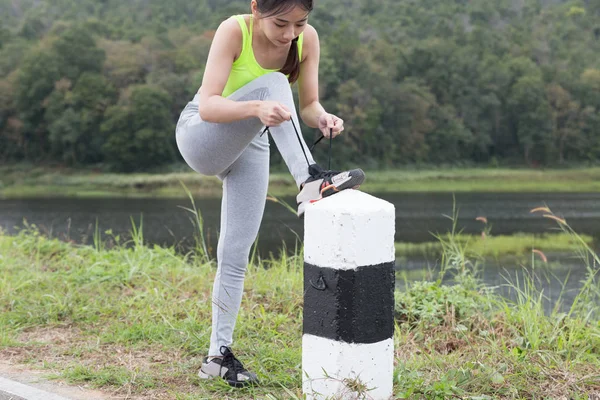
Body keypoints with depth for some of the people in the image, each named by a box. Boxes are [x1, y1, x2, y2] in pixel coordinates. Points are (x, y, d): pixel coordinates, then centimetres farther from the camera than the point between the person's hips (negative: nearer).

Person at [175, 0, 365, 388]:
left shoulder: (307, 38, -14)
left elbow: (308, 104, -9)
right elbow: (207, 106, -35)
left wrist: (322, 117, -32)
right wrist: (257, 108, -53)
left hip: (251, 147, 4)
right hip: (201, 136, -4)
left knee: (236, 256, -3)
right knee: (272, 83, -31)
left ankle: (219, 353, 7)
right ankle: (310, 180, -43)